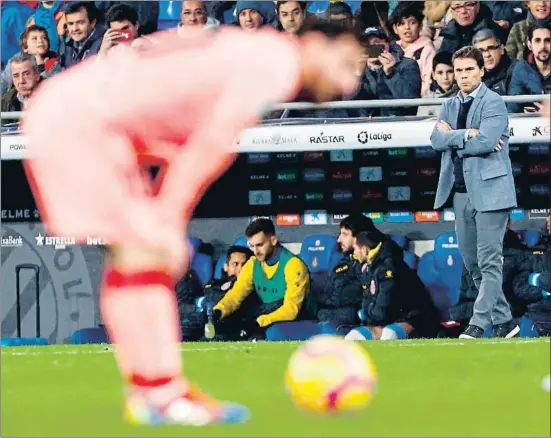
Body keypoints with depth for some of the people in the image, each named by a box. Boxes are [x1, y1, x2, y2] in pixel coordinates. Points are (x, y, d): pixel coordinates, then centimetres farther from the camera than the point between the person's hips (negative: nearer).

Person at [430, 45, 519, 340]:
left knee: (489, 261, -9)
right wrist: (467, 134, -13)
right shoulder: (450, 106, 16)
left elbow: (485, 142, -18)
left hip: (489, 189, -7)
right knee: (472, 262, 9)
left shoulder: (493, 103, -5)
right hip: (460, 191, 8)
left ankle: (479, 324, -12)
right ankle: (503, 321, 17)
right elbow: (437, 140, 1)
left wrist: (451, 136, -5)